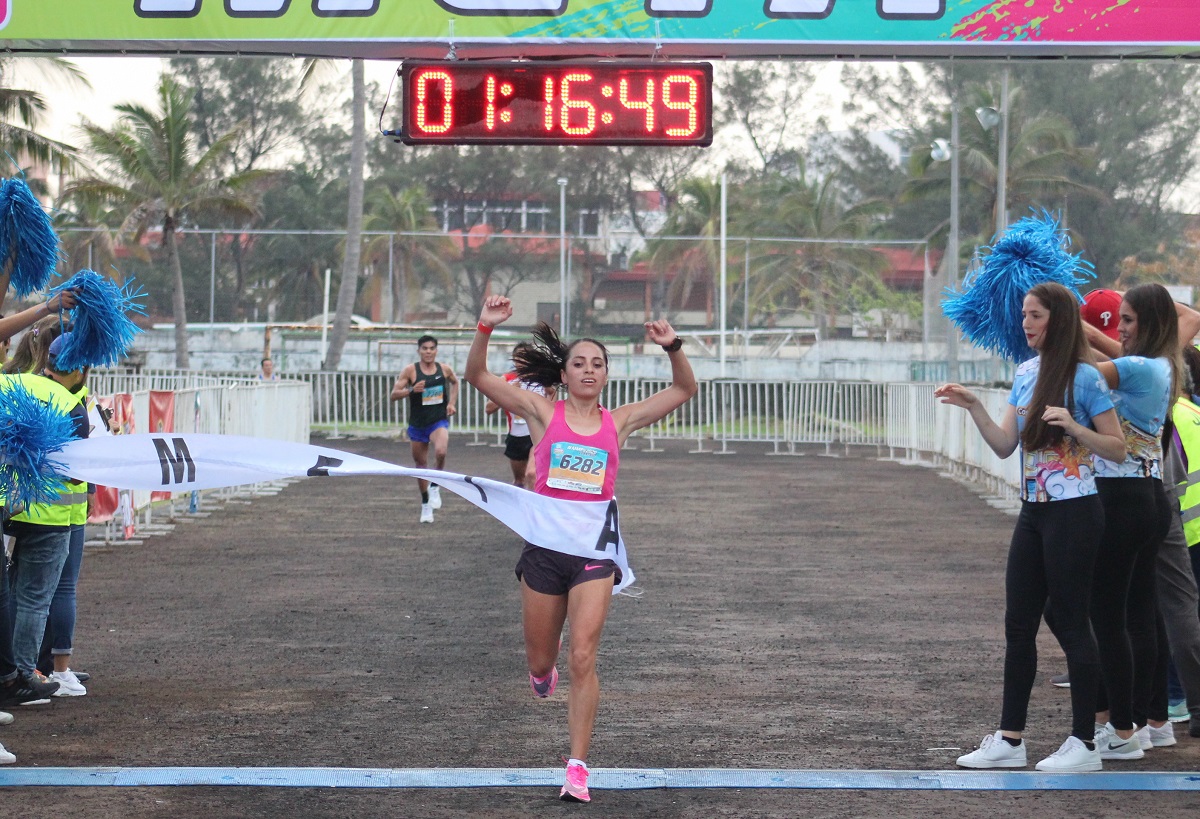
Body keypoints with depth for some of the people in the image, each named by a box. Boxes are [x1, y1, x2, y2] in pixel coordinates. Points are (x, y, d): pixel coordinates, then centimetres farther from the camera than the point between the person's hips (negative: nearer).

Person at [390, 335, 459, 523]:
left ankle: (434, 487, -6)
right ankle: (425, 504, 29)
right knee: (420, 463, 11)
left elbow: (455, 382, 22)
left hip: (439, 422, -1)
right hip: (417, 424, 1)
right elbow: (394, 395, -9)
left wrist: (452, 403, 9)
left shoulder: (444, 369, -1)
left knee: (440, 452, -30)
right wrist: (412, 390, -25)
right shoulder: (410, 370, -8)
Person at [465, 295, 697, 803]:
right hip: (544, 546, 0)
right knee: (541, 658, 11)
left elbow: (684, 391, 8)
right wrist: (485, 329, -20)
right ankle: (542, 668, 51)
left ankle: (577, 767, -6)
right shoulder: (543, 413, 2)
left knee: (582, 658, -11)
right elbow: (477, 376, -5)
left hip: (594, 550, 0)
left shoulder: (619, 422, 5)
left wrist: (673, 347, -9)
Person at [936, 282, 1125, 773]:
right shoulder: (1026, 374, 11)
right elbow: (1004, 446, 7)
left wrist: (1072, 426, -24)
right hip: (1033, 511, 8)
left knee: (1071, 624, -3)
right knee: (1018, 623, 9)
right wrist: (973, 407, -6)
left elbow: (1117, 450, -9)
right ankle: (1009, 740, 15)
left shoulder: (1084, 377, -10)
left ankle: (1084, 745, 5)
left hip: (1073, 512, -8)